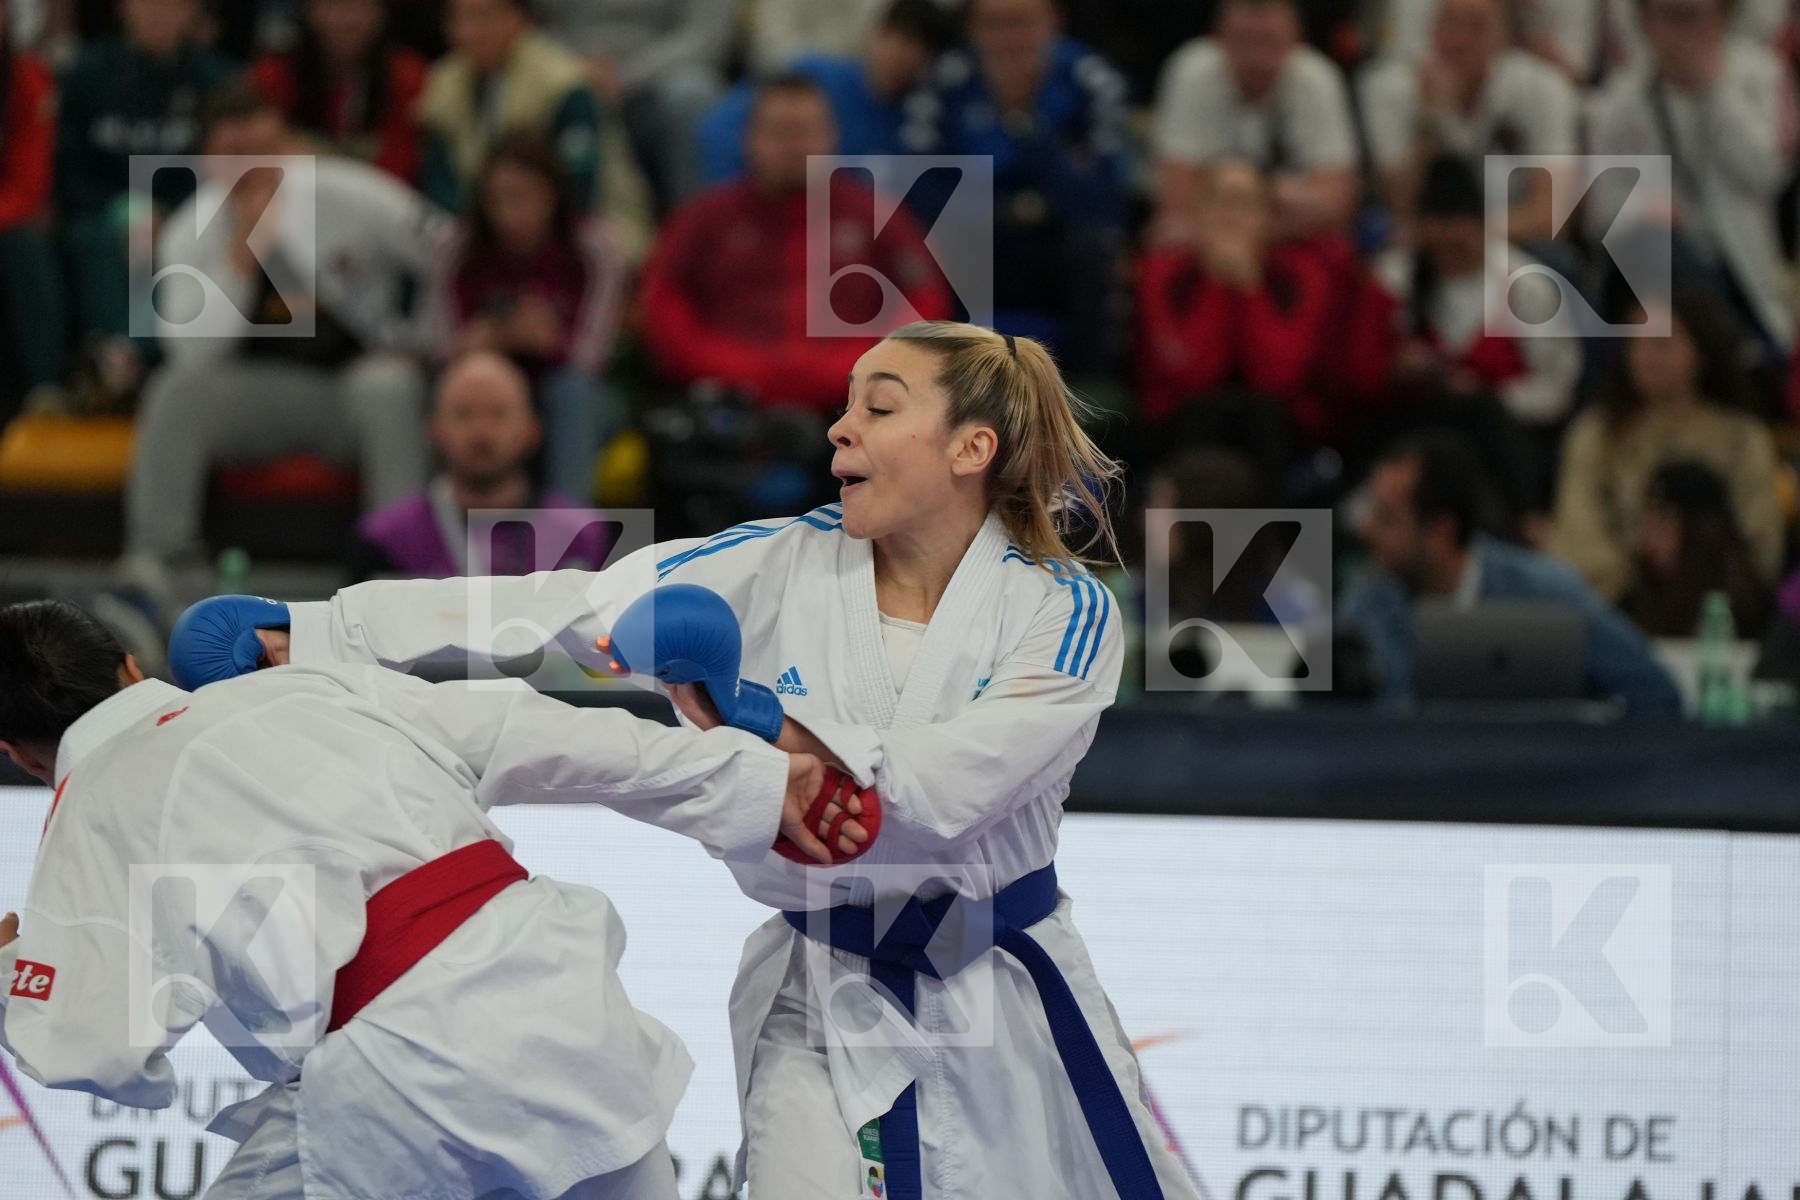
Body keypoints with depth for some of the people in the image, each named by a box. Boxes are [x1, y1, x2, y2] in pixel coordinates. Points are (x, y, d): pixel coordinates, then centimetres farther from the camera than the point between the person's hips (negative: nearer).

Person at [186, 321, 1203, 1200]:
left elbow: (948, 786, -25)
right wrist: (310, 636, -17)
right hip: (822, 1001, 1)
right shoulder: (780, 569, -4)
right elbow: (556, 609, -11)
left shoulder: (1068, 613, -10)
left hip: (1004, 999, 0)